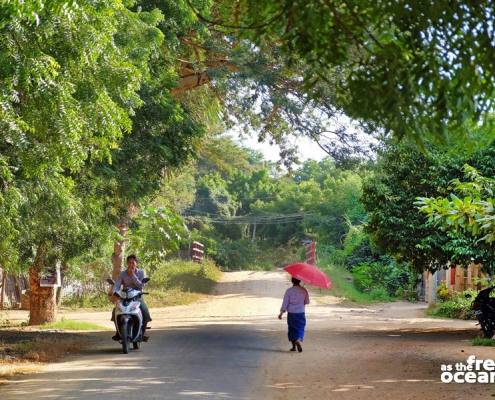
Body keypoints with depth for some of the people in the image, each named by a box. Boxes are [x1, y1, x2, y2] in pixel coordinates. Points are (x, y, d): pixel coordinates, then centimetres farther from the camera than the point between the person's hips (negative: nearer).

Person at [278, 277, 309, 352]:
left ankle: (294, 346, 14)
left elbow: (285, 303, -9)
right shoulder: (304, 290, -4)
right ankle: (298, 340, -19)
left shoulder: (289, 291, -9)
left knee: (292, 329, 12)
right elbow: (307, 302, 6)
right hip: (301, 313, 1)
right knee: (300, 329, 7)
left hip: (291, 313, -1)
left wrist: (281, 313, -2)